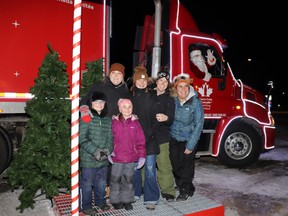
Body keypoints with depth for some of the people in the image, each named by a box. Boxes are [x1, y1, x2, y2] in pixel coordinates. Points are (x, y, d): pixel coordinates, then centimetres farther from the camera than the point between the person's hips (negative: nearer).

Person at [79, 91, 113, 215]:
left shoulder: (107, 120, 10)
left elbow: (110, 138, 9)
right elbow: (82, 139, -13)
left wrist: (107, 150, -9)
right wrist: (96, 151, -18)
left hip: (104, 159, 5)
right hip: (89, 158, -5)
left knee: (101, 183, 18)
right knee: (87, 184, 6)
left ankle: (100, 202, 38)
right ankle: (85, 206, 24)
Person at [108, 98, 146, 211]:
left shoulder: (135, 123, -1)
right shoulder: (114, 122, -4)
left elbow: (141, 141, 0)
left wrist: (142, 156, -3)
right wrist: (109, 152, -7)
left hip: (131, 158, 1)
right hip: (117, 158, -1)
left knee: (128, 180, 15)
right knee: (116, 180, 12)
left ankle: (127, 201, 32)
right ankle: (116, 201, 30)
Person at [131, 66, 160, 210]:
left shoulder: (152, 98, 3)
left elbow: (155, 118, 0)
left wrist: (150, 134, -9)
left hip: (149, 139, -1)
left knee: (150, 170, -3)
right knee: (134, 167, 12)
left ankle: (151, 198, 6)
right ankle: (135, 192, 30)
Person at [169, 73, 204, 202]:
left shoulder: (196, 102, -14)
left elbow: (199, 124, -13)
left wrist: (190, 145, -14)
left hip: (189, 139, -3)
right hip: (174, 138, 3)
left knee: (186, 166, 6)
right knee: (175, 165, 10)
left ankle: (186, 191, 29)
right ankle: (180, 186, 36)